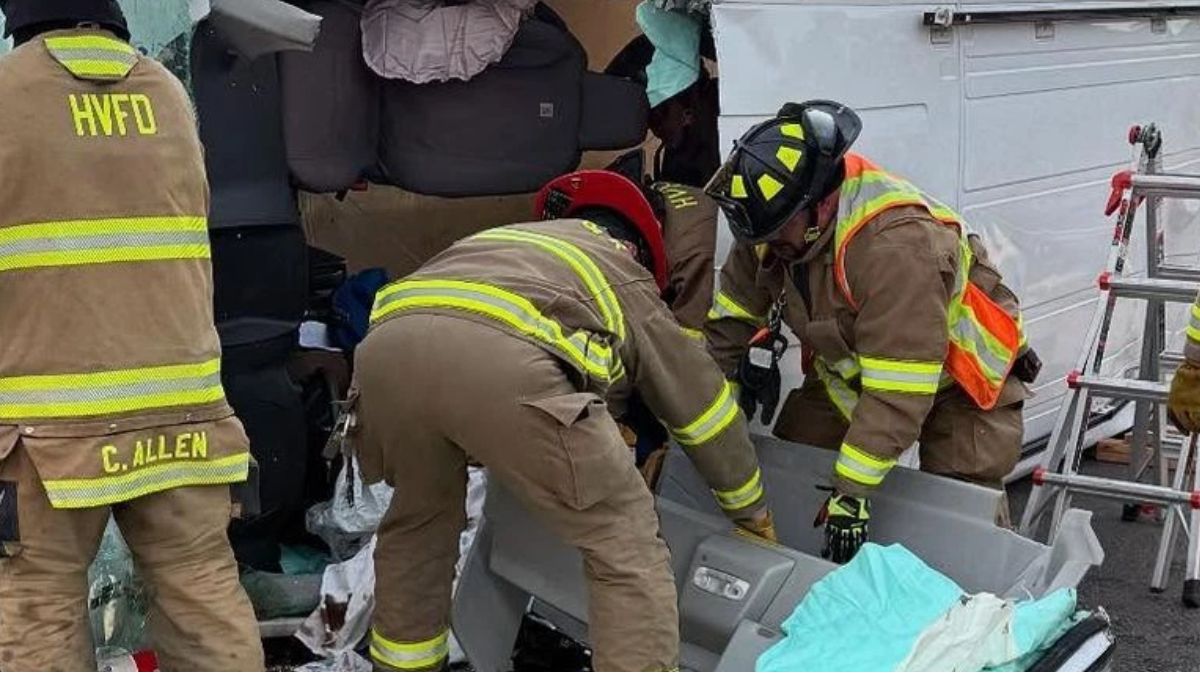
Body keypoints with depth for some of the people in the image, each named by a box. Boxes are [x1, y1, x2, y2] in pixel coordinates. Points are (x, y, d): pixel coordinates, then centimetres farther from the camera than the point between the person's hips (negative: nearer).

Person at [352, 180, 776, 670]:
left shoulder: (510, 242, 46)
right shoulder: (626, 279, 33)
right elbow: (699, 400, 38)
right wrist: (751, 510, 51)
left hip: (388, 342, 6)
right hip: (501, 358, -5)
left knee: (419, 522, 32)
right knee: (625, 543, 9)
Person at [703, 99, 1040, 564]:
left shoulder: (896, 242, -40)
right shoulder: (775, 218, -17)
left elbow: (896, 391, -40)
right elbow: (731, 320, -6)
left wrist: (853, 491, -39)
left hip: (957, 377, -6)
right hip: (846, 366, 7)